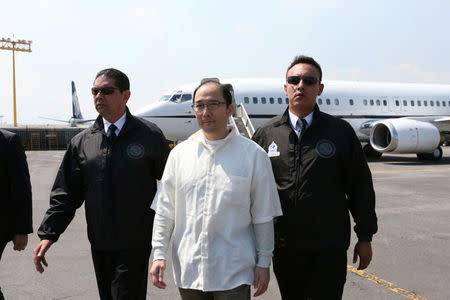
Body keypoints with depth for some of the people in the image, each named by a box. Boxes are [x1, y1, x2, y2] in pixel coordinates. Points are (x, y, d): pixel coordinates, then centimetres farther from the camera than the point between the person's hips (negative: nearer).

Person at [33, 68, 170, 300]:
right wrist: (48, 234, -2)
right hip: (99, 243, 4)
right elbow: (66, 193, 7)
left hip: (135, 244, -4)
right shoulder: (82, 142, 6)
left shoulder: (149, 136, -4)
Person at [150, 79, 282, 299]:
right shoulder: (179, 153, 5)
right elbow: (165, 211, 8)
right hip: (188, 271, 3)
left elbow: (263, 216, 0)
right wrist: (159, 254, 3)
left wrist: (263, 263, 0)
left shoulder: (253, 154, -3)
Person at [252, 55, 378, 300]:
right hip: (283, 249, 2)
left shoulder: (341, 132, 1)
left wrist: (365, 237, 3)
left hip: (329, 250, -2)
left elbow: (360, 186, 3)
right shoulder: (265, 134, 4)